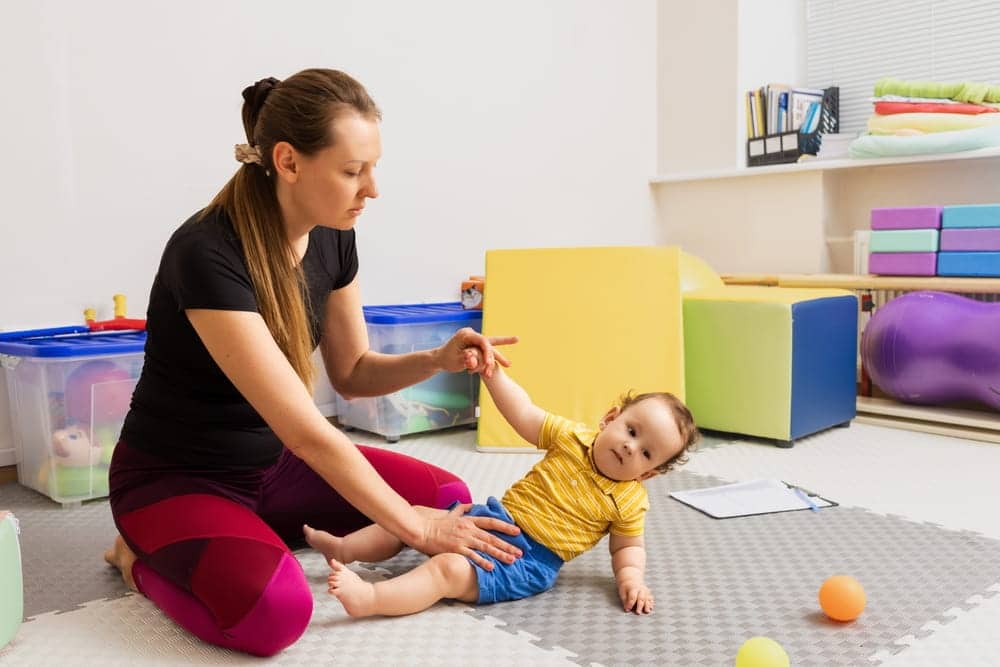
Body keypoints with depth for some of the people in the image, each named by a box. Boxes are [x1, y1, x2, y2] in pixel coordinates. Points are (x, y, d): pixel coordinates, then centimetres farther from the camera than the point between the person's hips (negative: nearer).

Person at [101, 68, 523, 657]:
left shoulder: (333, 237, -7)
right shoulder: (207, 255, -30)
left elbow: (352, 373, 4)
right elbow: (306, 431, -30)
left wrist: (438, 360, -16)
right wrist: (413, 527, -24)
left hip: (273, 464, 7)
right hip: (176, 478, -7)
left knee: (448, 498, -2)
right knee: (275, 611, -33)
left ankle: (257, 531, 9)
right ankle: (144, 557, -1)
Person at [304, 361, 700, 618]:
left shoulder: (630, 501, -4)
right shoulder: (573, 438, 0)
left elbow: (628, 546, 5)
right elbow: (523, 415, -2)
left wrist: (630, 577, -17)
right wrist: (491, 369, -12)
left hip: (528, 562, -5)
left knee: (451, 569, -28)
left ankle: (370, 599, -35)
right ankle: (343, 548, 15)